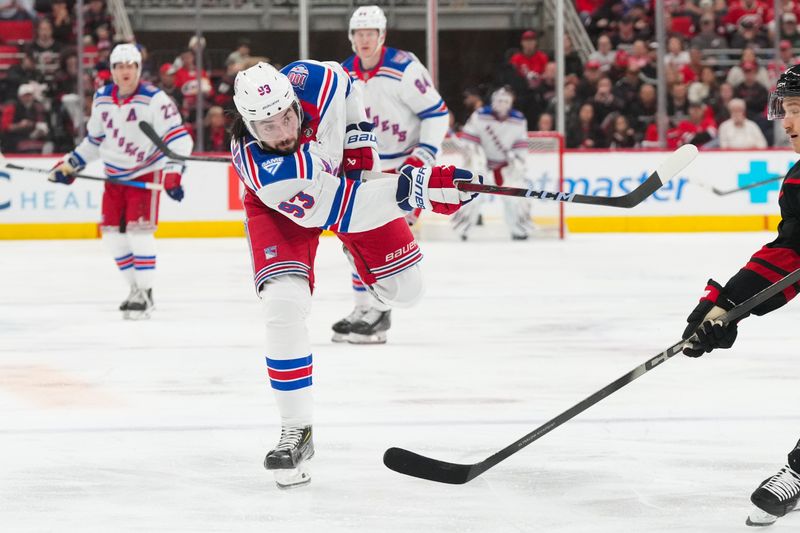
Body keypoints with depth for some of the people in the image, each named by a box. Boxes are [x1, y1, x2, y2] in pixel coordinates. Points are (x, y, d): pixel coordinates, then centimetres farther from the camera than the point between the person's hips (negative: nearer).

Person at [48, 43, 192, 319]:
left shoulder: (154, 99, -18)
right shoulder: (101, 99, 1)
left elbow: (178, 138, -20)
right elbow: (94, 139, 15)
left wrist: (173, 172, -30)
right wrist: (70, 164, 13)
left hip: (145, 174, -6)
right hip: (114, 175, 6)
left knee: (138, 230, -17)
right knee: (112, 234, 4)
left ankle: (144, 294, -7)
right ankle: (135, 287, 19)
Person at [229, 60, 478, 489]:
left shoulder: (311, 81, -33)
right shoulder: (257, 163, -41)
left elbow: (341, 82, -5)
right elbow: (334, 207, -43)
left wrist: (359, 135, -11)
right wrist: (413, 188, -52)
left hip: (343, 168, 4)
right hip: (281, 209, -4)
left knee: (403, 289, 1)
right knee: (284, 304, -25)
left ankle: (359, 259, 40)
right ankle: (296, 432, -11)